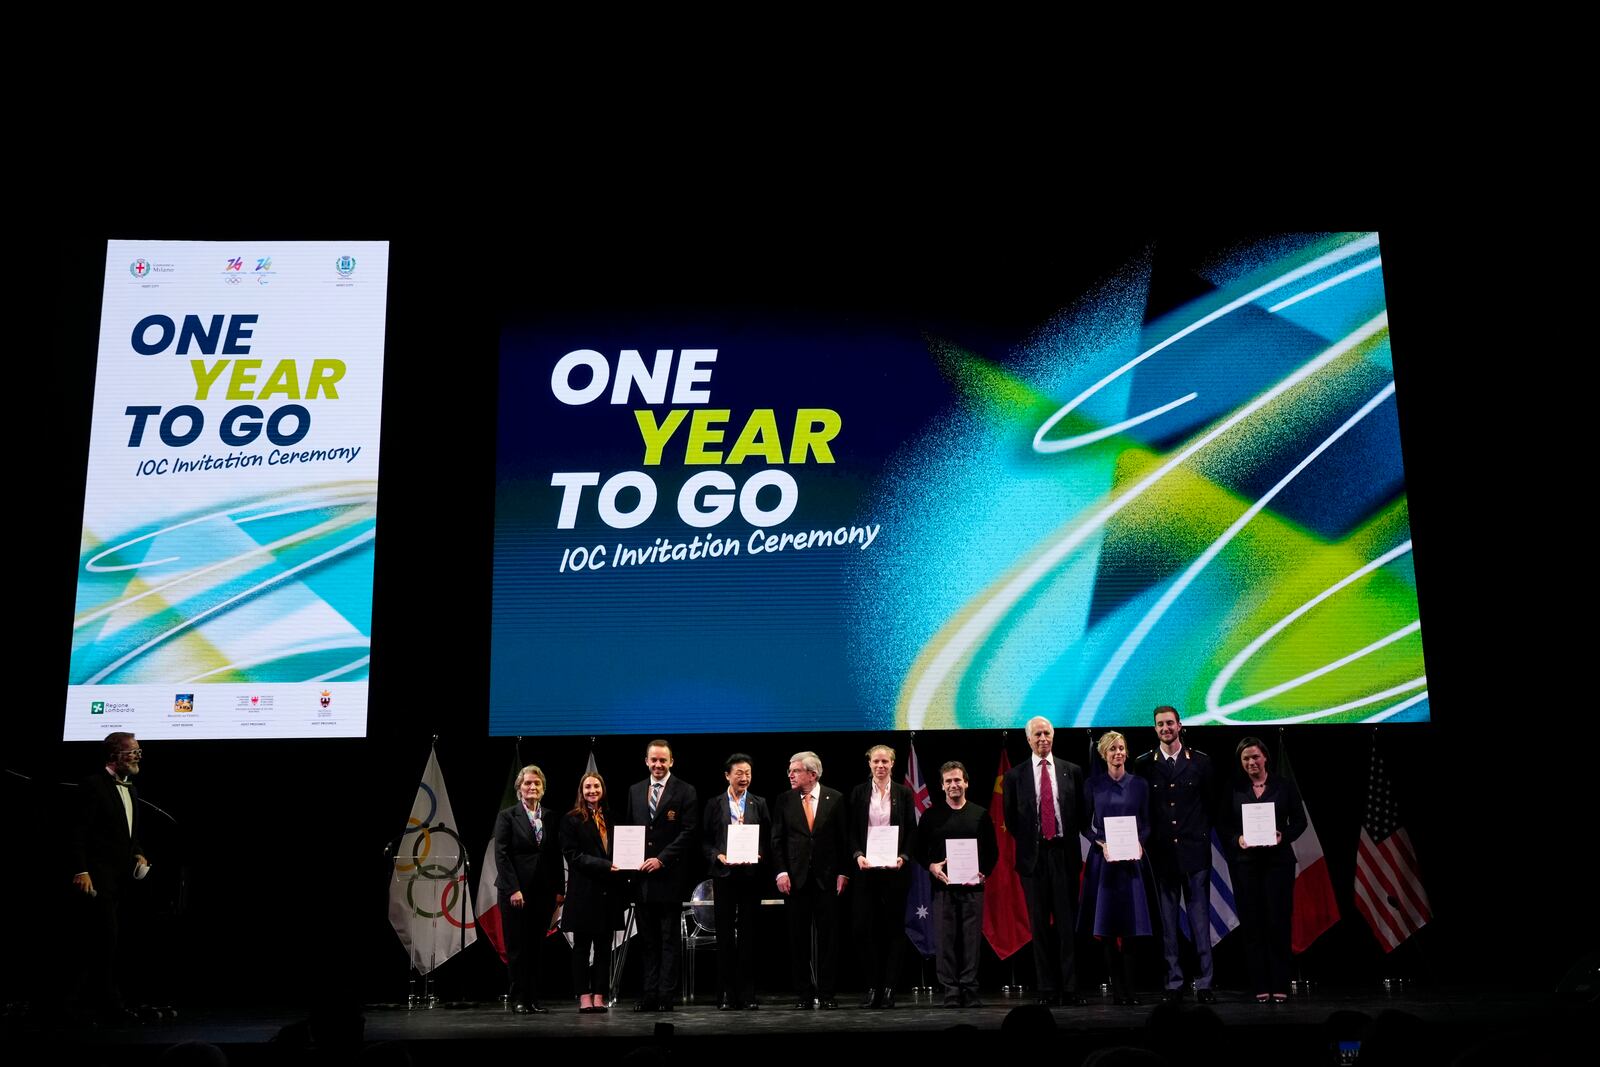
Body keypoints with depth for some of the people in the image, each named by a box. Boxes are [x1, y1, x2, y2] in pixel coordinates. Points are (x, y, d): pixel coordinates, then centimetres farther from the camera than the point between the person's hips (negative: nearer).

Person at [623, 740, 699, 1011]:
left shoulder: (685, 792, -1)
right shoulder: (635, 791, 14)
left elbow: (689, 832, -7)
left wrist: (662, 859, -14)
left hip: (670, 875, -4)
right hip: (642, 876, 4)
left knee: (669, 940, 0)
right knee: (648, 940, 8)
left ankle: (666, 996, 2)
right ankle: (650, 995, 12)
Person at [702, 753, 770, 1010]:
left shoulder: (759, 804, 9)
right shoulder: (715, 804, 7)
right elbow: (705, 840, 6)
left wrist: (759, 856, -11)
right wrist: (717, 856, -11)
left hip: (751, 873, 0)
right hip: (724, 874, 0)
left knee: (748, 934, 2)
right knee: (725, 935, 2)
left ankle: (748, 993, 6)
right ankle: (727, 994, 7)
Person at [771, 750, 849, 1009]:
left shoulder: (834, 799, 2)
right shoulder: (784, 801, 5)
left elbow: (844, 838, 3)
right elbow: (777, 840, 5)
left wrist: (842, 872, -2)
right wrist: (781, 871, -5)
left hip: (827, 878, -1)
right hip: (796, 878, 1)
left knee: (828, 936, 1)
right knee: (798, 938, 4)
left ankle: (826, 993, 8)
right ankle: (803, 994, 11)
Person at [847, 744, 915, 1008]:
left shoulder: (904, 793, 5)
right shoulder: (859, 793, 7)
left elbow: (912, 831, 5)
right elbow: (852, 831, 6)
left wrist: (903, 857, -10)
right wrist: (857, 855, -10)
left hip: (895, 869, 0)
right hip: (866, 868, 0)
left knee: (894, 927, 2)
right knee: (862, 927, -4)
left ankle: (889, 987, 8)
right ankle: (872, 986, 7)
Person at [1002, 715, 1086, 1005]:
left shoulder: (1072, 771, 7)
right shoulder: (1015, 776, 5)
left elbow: (1080, 812, 9)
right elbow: (1010, 818, 10)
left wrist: (1071, 842, 2)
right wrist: (1027, 843, 5)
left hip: (1065, 853, 0)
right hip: (1033, 856, 0)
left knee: (1068, 923, -1)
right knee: (1039, 925, 3)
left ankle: (1070, 989, 3)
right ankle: (1047, 989, 7)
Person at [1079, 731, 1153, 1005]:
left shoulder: (1139, 784, 7)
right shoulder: (1094, 784, 5)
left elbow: (1146, 822, 7)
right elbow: (1086, 823, 4)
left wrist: (1139, 842, -11)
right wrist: (1101, 844, -11)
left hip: (1131, 859, 0)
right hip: (1103, 859, 0)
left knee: (1129, 926, -1)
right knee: (1107, 928, -1)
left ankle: (1128, 990, 4)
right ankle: (1118, 990, 5)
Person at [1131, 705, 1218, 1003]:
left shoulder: (1200, 761, 4)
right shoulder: (1144, 764, 3)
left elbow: (1211, 803, 10)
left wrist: (1201, 834, 3)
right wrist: (1147, 839, 1)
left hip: (1194, 850, 0)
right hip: (1161, 852, 0)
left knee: (1200, 918, 1)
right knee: (1167, 920, 4)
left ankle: (1204, 983, 5)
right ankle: (1174, 983, 10)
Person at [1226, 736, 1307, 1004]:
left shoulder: (1284, 786, 4)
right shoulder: (1234, 790, 6)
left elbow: (1300, 821, 3)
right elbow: (1225, 826, 6)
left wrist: (1284, 836, -14)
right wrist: (1237, 839, -13)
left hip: (1278, 860, -1)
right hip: (1244, 862, 1)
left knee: (1279, 922, -2)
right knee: (1252, 923, 1)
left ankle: (1280, 986, 5)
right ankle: (1260, 986, 6)